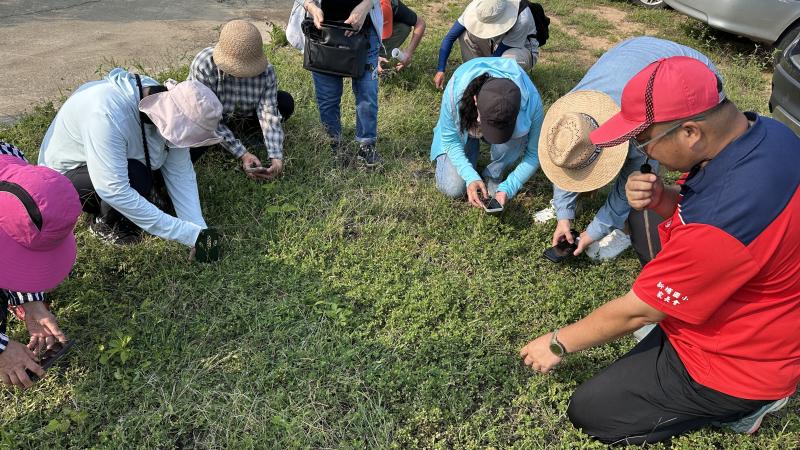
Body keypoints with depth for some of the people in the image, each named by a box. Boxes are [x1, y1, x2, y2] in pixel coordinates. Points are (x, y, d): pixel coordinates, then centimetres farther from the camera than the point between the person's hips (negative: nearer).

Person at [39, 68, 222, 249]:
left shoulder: (167, 104, -20)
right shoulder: (106, 113, -40)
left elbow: (181, 174, -19)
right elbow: (114, 192, -42)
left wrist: (201, 231, -29)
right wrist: (190, 235, -43)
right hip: (64, 174, -6)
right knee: (135, 176, -33)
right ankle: (105, 224, -4)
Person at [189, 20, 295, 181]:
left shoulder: (265, 70, -25)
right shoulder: (203, 65, -33)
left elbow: (269, 113, -29)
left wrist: (276, 157, -41)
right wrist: (242, 154, -38)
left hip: (244, 115, 3)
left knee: (286, 102, -18)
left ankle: (251, 133, 4)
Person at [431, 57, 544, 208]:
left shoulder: (532, 103, -38)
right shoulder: (455, 90, -39)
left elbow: (533, 154, -22)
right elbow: (450, 139, -23)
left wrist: (508, 188, -32)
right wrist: (470, 177, -35)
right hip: (463, 130, 0)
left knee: (517, 137, -35)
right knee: (453, 188, -15)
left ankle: (494, 176, -5)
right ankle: (472, 149, 16)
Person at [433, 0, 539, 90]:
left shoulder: (522, 19, -35)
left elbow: (498, 56, -29)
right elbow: (451, 36, -19)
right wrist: (440, 70, -23)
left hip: (522, 48, -4)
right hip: (495, 45, 4)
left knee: (510, 58, -40)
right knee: (464, 33, -22)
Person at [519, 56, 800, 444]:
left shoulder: (721, 223, -39)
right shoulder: (766, 130, -12)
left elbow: (636, 312, -25)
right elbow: (695, 208, 5)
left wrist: (558, 343, -9)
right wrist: (661, 199, -19)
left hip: (733, 361, -8)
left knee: (587, 412, 0)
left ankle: (736, 407, 6)